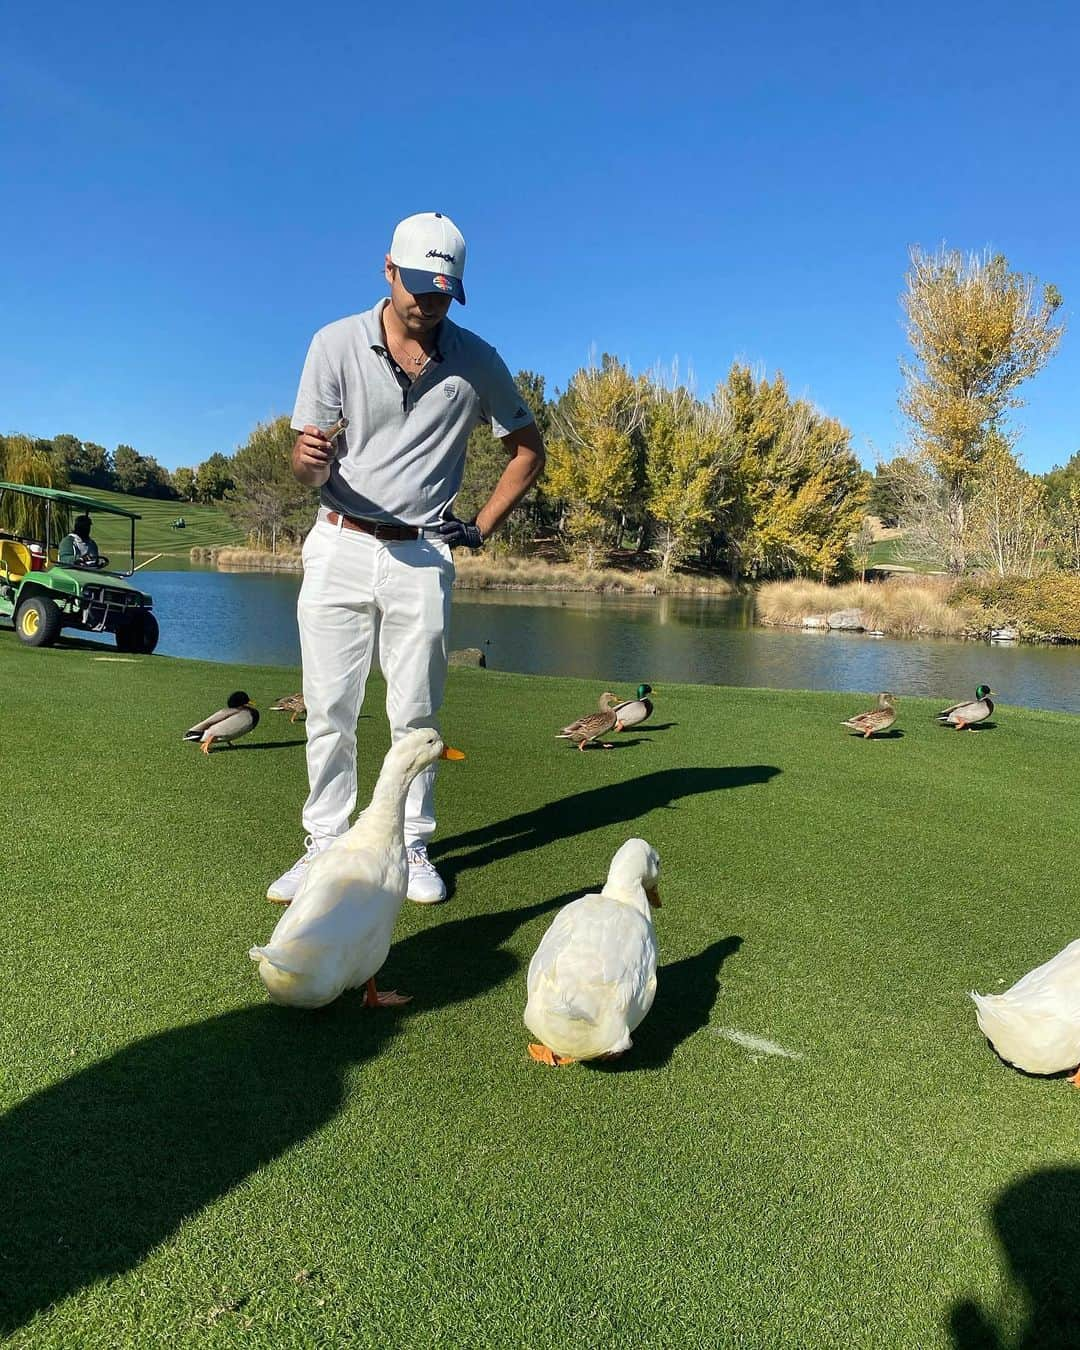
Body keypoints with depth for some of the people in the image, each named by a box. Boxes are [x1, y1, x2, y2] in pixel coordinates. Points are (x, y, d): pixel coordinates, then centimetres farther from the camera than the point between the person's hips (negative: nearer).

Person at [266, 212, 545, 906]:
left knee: (416, 715, 4)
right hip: (339, 548, 0)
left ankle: (412, 849, 17)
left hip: (421, 557, 0)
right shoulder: (337, 344, -2)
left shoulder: (476, 360, 0)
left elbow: (529, 449, 12)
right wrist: (309, 456, -29)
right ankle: (325, 847, 15)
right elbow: (310, 467, -4)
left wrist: (482, 528, 5)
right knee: (329, 711, 2)